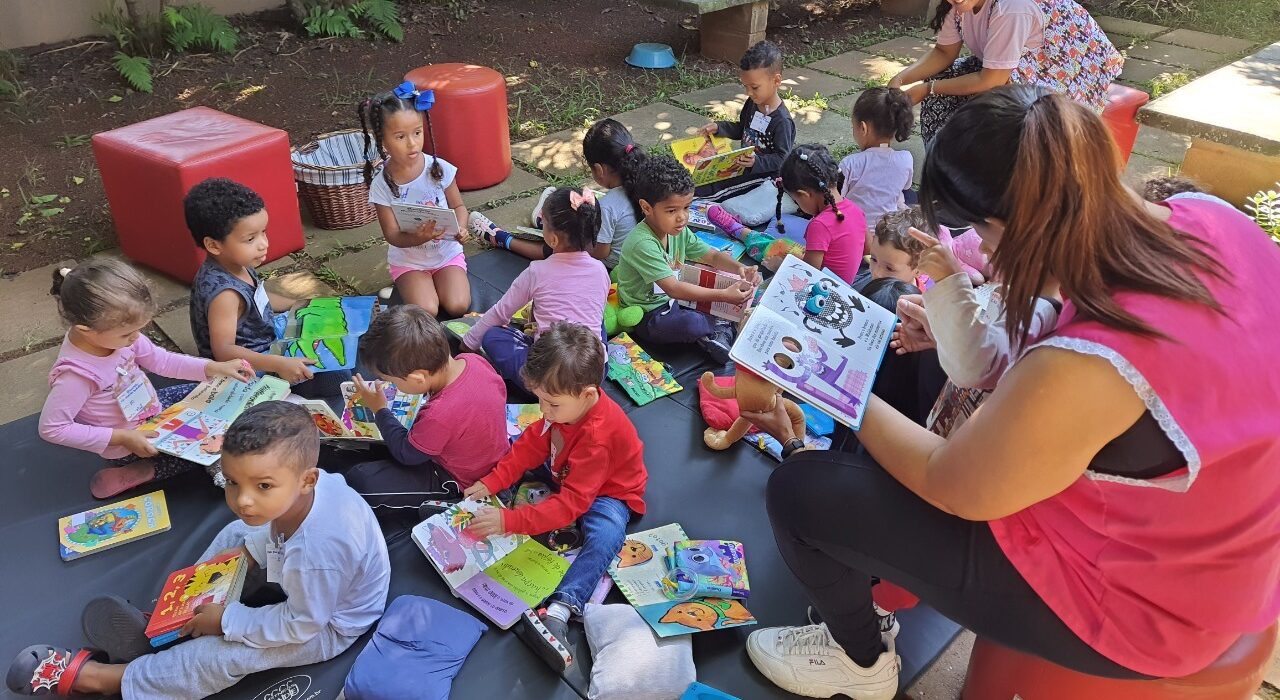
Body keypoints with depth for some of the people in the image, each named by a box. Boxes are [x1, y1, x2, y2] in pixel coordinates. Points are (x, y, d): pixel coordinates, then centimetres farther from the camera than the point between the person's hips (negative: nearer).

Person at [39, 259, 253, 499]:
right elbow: (51, 428, -29)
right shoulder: (76, 373, -35)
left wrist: (213, 368, -14)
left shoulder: (113, 333, -17)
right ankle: (131, 474, -1)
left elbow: (160, 360, -3)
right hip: (129, 443, -7)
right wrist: (122, 437, -29)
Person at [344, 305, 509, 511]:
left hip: (460, 483, -8)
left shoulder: (440, 415, -40)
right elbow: (500, 389, 5)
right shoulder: (473, 360, -20)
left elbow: (406, 454, -18)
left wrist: (380, 410, -5)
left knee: (358, 480, -15)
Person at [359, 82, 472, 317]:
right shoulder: (382, 183, -15)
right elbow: (392, 235, -13)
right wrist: (418, 238, -35)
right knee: (426, 312, -21)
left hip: (447, 253, 1)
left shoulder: (439, 169, -13)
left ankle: (438, 282, 11)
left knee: (458, 306, -20)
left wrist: (461, 228, -22)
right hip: (408, 260, -1)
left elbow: (458, 206, 1)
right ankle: (405, 285, 11)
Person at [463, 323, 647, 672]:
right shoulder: (566, 403, -19)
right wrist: (492, 482, -14)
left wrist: (508, 520, -43)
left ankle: (559, 611, -47)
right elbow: (532, 444, -5)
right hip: (565, 474, 9)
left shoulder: (598, 437, -40)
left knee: (606, 535, -39)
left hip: (608, 491, -8)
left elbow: (571, 504, -40)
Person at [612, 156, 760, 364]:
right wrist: (723, 295, -37)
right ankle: (724, 327, -5)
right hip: (647, 316, -8)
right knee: (691, 323, -35)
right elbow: (673, 289, -33)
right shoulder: (642, 244, -29)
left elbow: (713, 256, 4)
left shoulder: (679, 231, -2)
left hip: (673, 301, 8)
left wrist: (738, 268, -19)